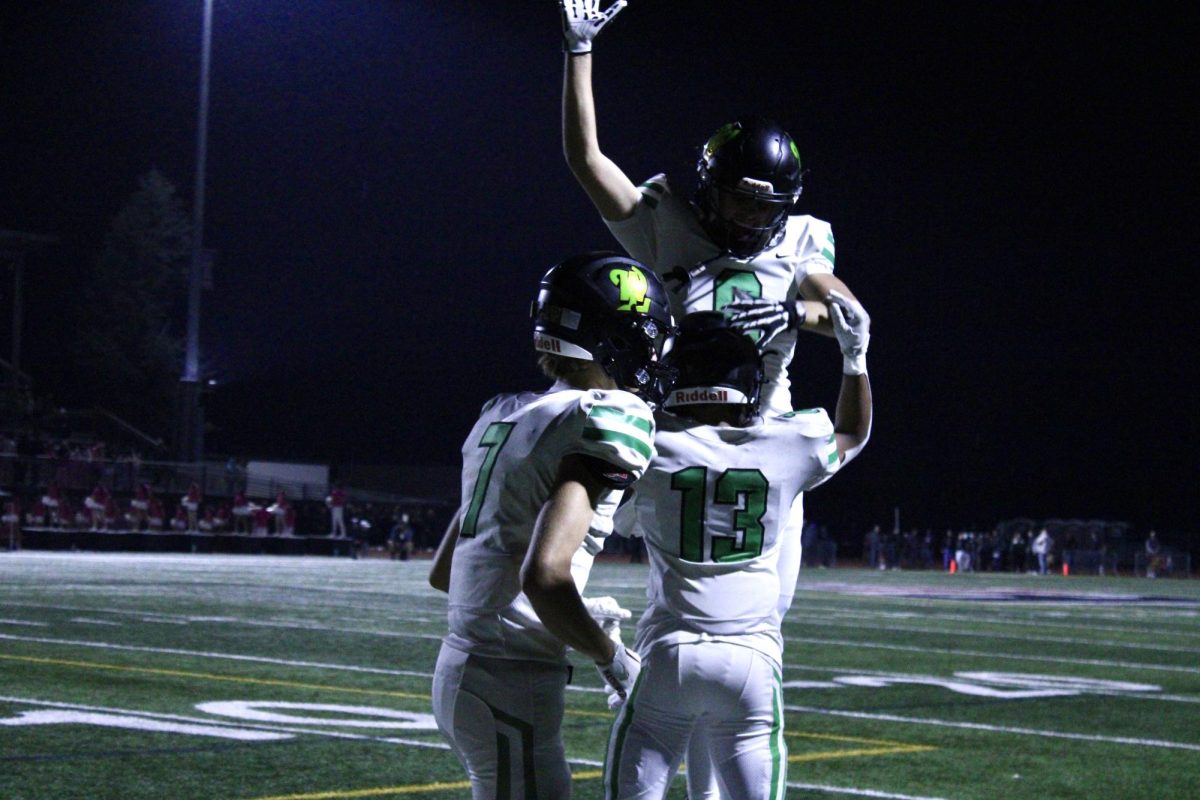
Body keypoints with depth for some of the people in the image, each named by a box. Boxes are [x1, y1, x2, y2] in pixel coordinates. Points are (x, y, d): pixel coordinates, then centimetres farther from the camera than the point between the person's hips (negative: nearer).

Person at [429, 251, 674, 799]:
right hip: (509, 685, -9)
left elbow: (441, 573, 20)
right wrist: (614, 659, -9)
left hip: (459, 667, 9)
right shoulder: (610, 419, -13)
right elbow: (544, 575, -25)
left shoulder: (503, 415, 13)